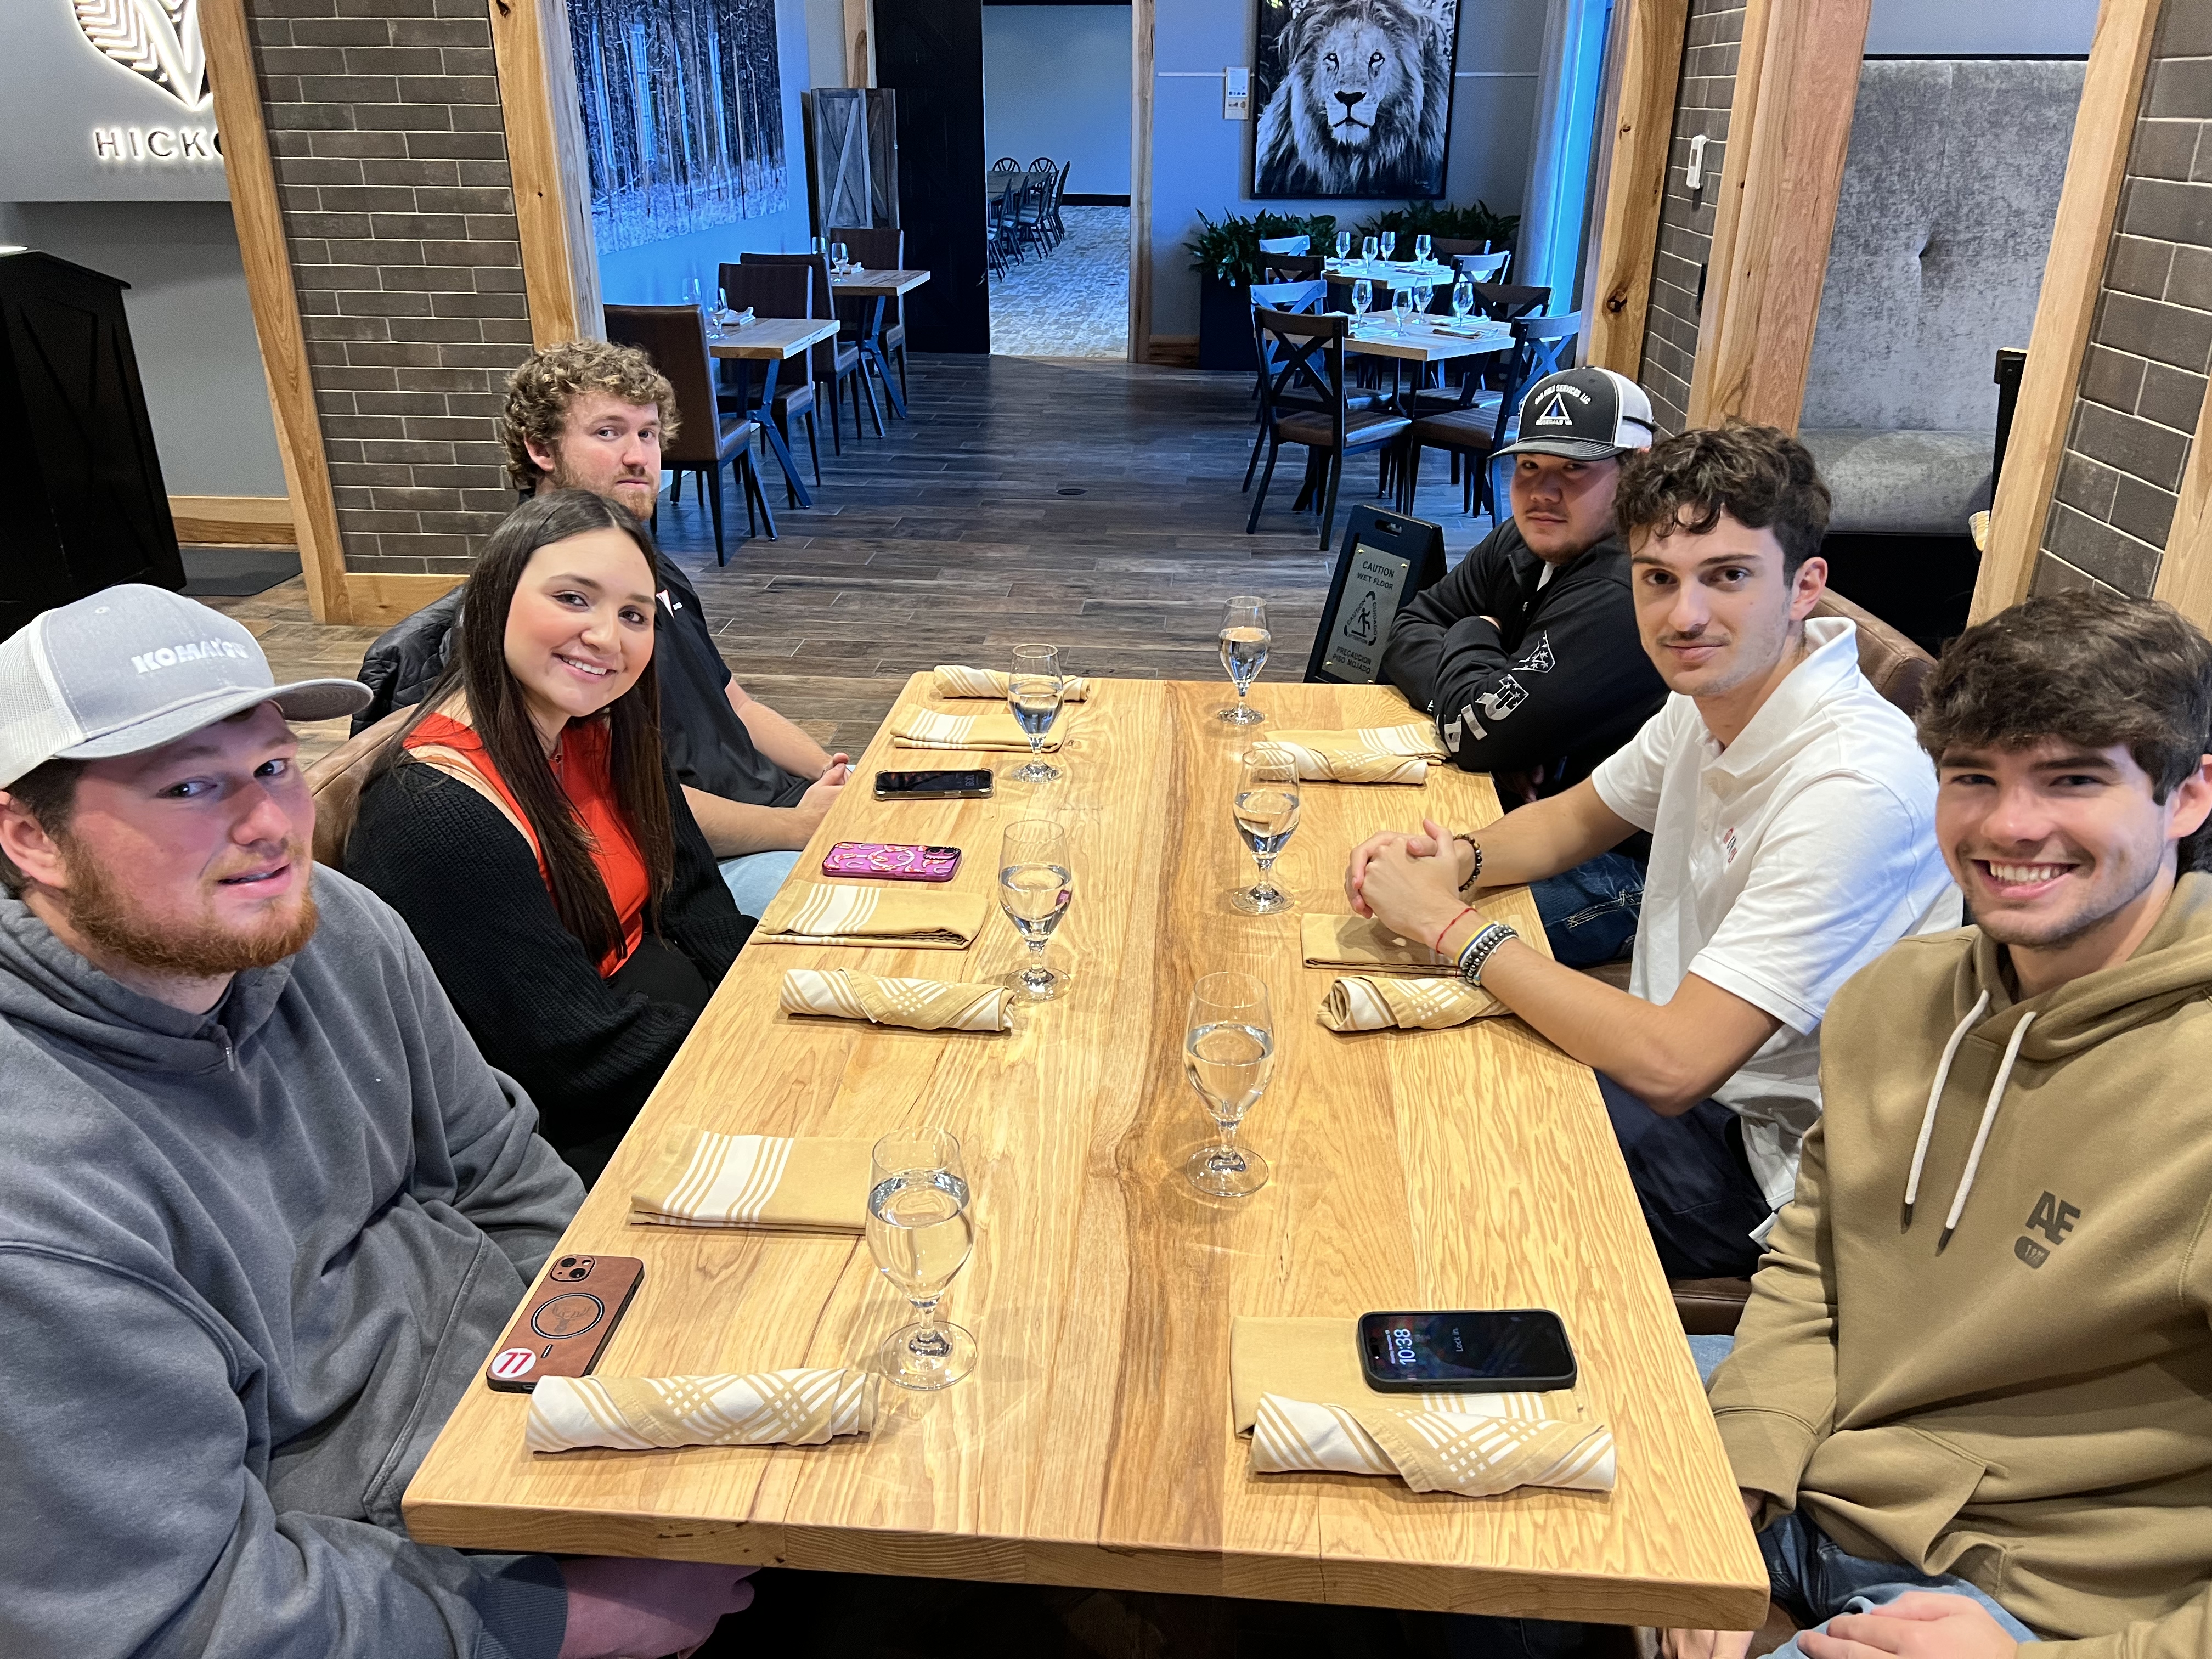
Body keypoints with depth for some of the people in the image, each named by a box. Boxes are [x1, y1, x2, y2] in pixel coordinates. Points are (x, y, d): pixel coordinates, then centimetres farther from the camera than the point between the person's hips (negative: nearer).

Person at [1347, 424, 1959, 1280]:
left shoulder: (1852, 786, -31)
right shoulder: (1713, 696, -4)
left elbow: (1672, 1063, -33)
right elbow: (1577, 818, 14)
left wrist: (1450, 923, -25)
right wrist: (1457, 860, -9)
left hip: (1765, 1168, -8)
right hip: (1677, 1064, 8)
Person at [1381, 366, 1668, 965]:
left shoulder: (1627, 597, -27)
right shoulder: (1527, 542, 4)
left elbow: (1479, 729, -29)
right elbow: (1409, 633, 5)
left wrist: (1473, 637, -6)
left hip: (1616, 868, -9)